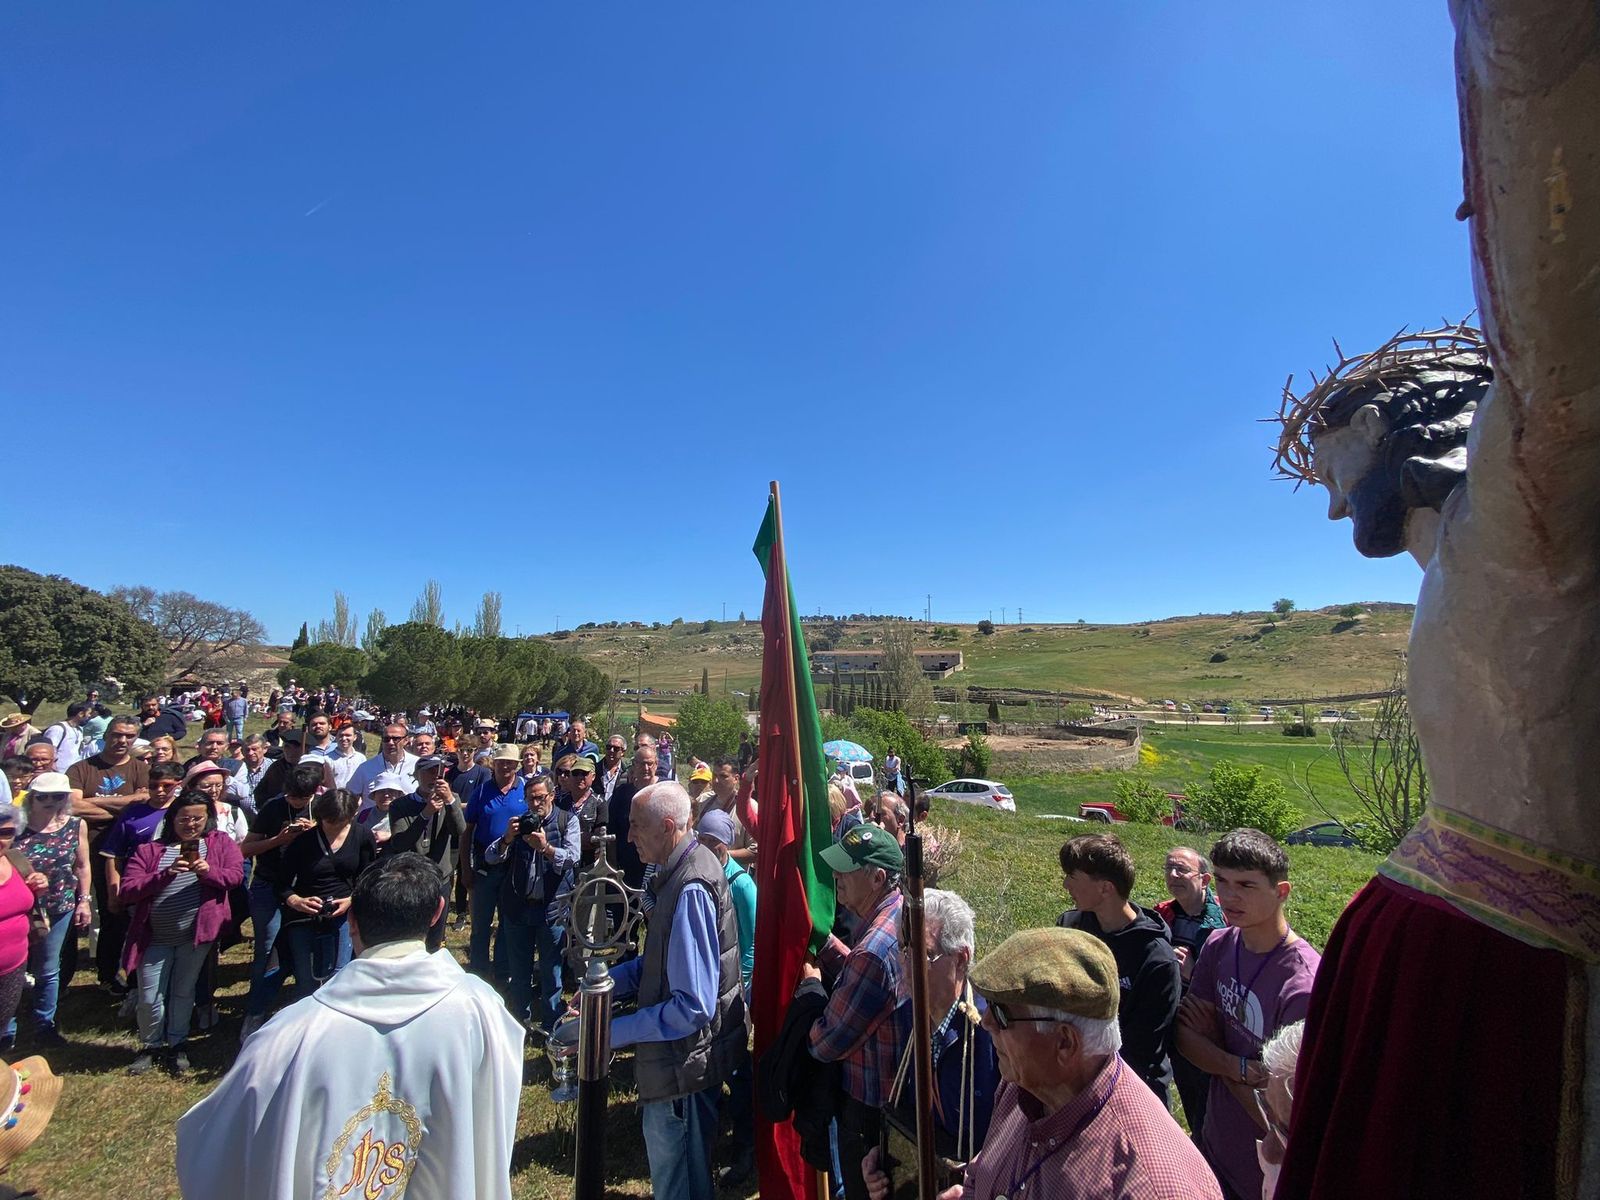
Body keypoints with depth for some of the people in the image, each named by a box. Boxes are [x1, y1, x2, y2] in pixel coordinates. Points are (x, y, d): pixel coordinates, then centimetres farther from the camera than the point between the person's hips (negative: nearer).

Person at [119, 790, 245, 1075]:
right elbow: (126, 891, -6)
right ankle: (150, 1045, 35)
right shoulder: (150, 850, 1)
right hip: (156, 937, 1)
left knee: (183, 992, 14)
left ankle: (177, 1045, 34)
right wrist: (166, 874, -21)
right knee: (150, 998, 9)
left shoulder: (220, 842, 3)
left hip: (197, 933, 0)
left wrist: (209, 872, -26)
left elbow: (236, 874, -7)